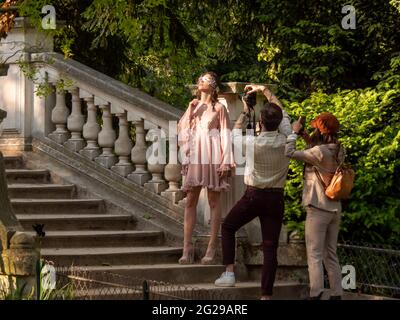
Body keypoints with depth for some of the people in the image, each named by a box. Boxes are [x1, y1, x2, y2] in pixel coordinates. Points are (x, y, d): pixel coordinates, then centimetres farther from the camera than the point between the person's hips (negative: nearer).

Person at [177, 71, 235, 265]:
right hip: (195, 157, 4)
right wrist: (190, 111, -1)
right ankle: (187, 248, -2)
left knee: (214, 201, -2)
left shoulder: (219, 108, 5)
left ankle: (211, 248, -1)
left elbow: (226, 135, 0)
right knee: (190, 201, -2)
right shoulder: (193, 106, 18)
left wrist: (225, 161, -8)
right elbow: (182, 130, 11)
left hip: (212, 157, -4)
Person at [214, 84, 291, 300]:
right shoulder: (285, 140, -6)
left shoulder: (252, 143, -14)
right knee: (270, 248, 2)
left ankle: (229, 272, 8)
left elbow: (235, 134, 11)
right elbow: (281, 111, 12)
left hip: (253, 195, -2)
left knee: (228, 227, 20)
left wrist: (244, 112, 24)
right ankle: (266, 295, -1)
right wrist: (263, 90, 19)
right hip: (276, 198, 2)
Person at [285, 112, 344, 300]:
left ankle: (316, 294, -12)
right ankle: (336, 294, 13)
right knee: (331, 255, 14)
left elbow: (289, 153, -14)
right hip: (335, 209, 8)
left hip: (318, 209, -8)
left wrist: (294, 133, -1)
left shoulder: (319, 152, -17)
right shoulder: (338, 151, 6)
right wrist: (308, 141, 14)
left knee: (314, 255, -6)